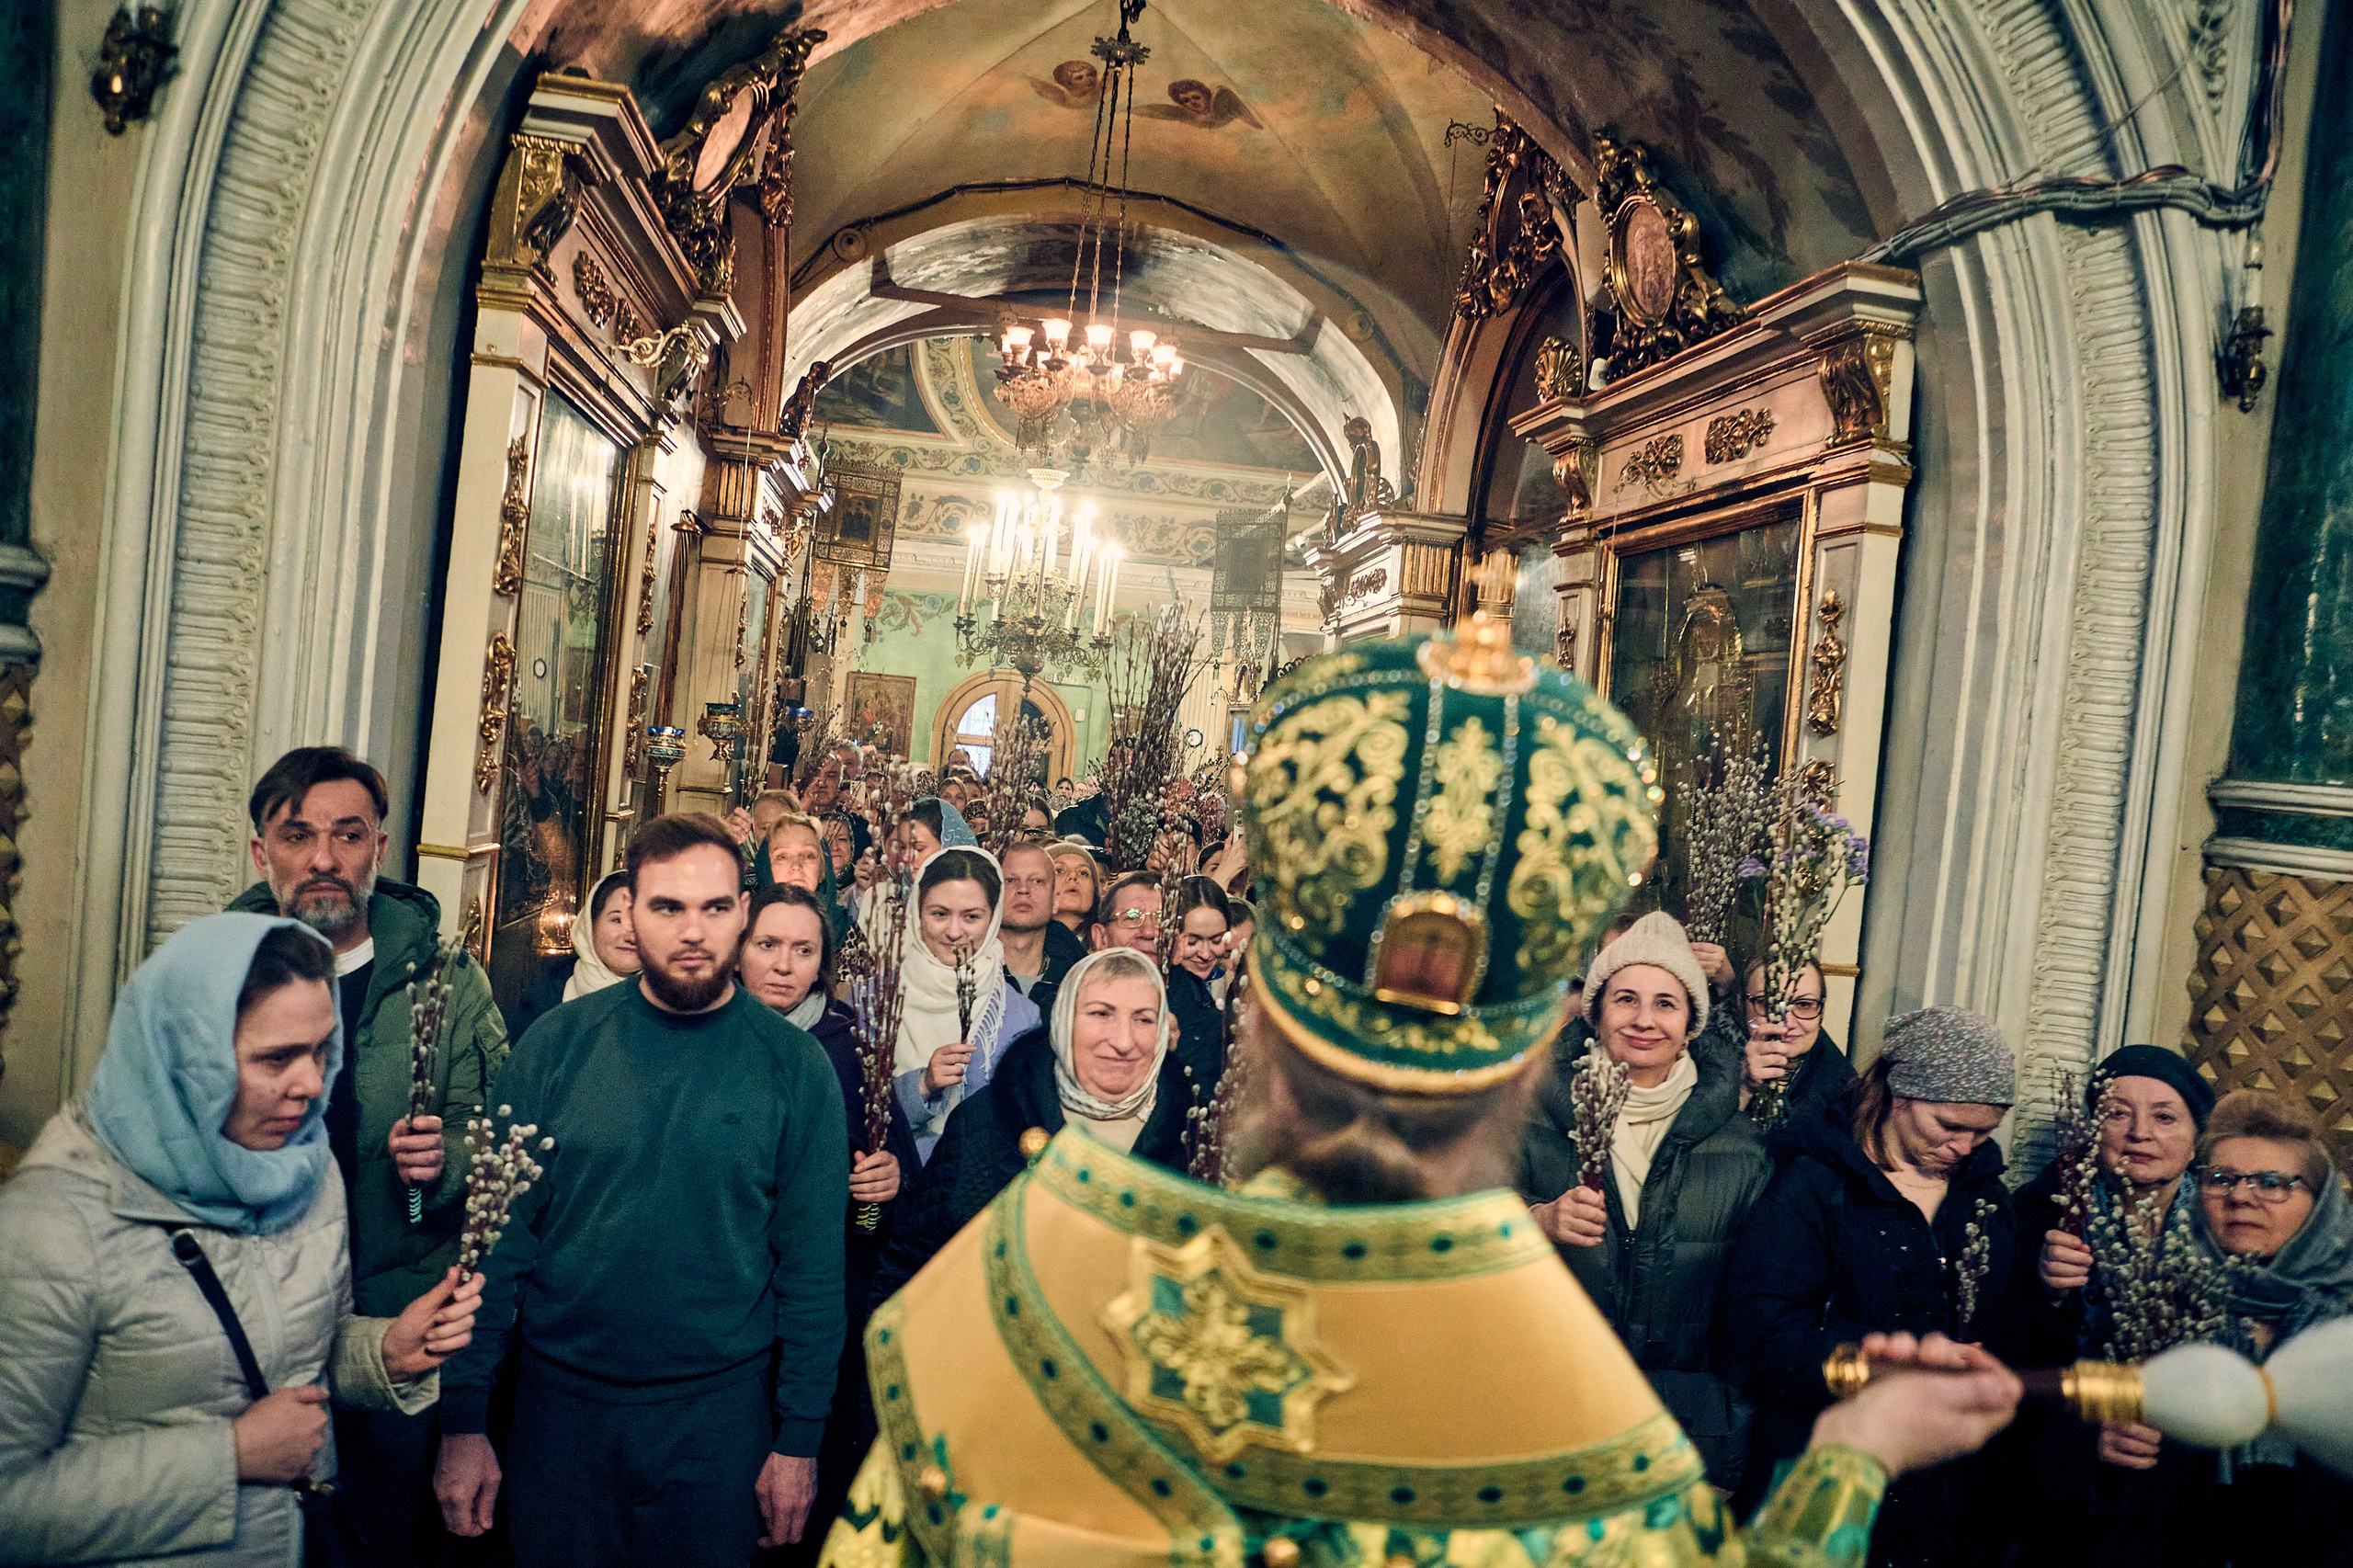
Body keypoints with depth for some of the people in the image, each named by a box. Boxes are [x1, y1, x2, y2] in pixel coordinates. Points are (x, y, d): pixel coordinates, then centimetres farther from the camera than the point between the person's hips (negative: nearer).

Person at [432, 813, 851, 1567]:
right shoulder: (559, 1042, -5)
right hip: (558, 1399, 1)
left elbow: (812, 1265, -5)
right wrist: (462, 1420, -4)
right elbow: (501, 1235, -3)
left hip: (720, 1414, -1)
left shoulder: (793, 1065, -8)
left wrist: (799, 1439, -4)